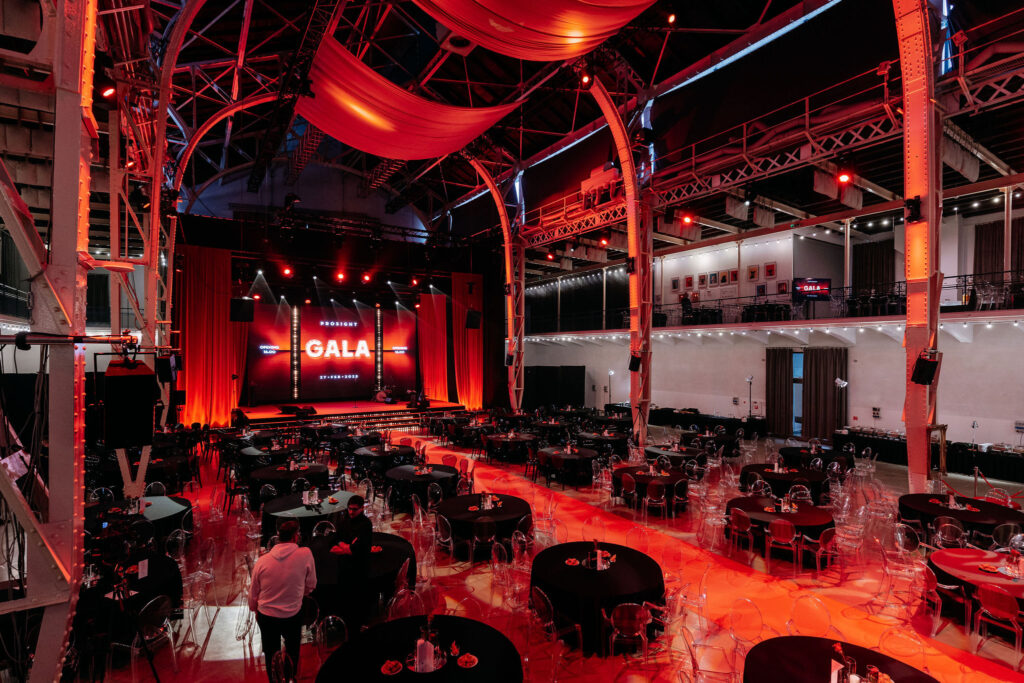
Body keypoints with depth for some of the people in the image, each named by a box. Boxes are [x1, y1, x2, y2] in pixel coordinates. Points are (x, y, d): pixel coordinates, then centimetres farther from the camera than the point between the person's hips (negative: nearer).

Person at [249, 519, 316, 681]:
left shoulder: (262, 561, -16)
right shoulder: (305, 554, -23)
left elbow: (253, 593, -2)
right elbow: (311, 585, -10)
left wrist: (254, 608, 19)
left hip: (266, 617, 1)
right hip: (293, 615, -1)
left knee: (271, 652, 24)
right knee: (292, 649, 26)